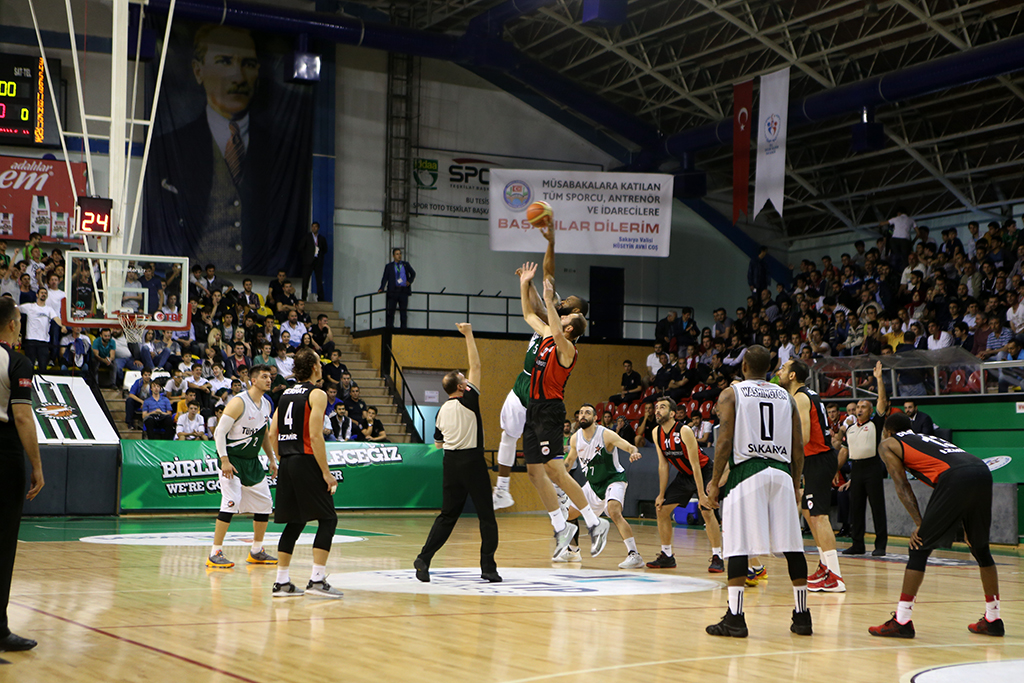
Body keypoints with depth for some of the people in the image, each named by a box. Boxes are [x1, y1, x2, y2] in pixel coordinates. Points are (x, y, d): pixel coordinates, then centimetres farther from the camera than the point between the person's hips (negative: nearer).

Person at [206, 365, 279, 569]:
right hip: (232, 459, -8)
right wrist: (224, 461, -24)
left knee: (265, 504, 9)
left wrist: (272, 459, 16)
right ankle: (215, 554, -14)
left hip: (252, 461, 8)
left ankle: (256, 552, 22)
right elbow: (219, 432, -18)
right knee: (231, 503, -18)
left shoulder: (267, 404, 7)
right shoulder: (239, 403, -17)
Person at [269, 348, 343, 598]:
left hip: (287, 464, 7)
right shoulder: (316, 394, -7)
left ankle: (281, 582, 12)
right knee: (328, 520, 0)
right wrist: (326, 472, -13)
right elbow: (315, 436, -15)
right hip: (307, 462, -7)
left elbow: (272, 434, 13)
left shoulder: (285, 394, 15)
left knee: (295, 522, 13)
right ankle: (317, 580, -7)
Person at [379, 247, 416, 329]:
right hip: (393, 291, -1)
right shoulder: (389, 266, 9)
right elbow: (385, 278, 2)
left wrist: (410, 281, 3)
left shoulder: (406, 264, 14)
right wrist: (382, 288, -12)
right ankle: (389, 328, 0)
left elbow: (413, 273, 22)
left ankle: (404, 328, 4)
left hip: (404, 291, 2)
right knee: (390, 310, -3)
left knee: (403, 310, 2)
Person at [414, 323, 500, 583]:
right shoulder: (468, 400, -8)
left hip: (451, 462, 6)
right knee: (486, 517, 2)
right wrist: (468, 334, 1)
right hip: (472, 461, -6)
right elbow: (476, 366, -3)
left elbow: (438, 443, 18)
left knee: (447, 515, 12)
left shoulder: (442, 411, 9)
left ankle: (424, 559, 1)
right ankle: (488, 567, 0)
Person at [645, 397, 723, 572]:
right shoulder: (657, 433, -7)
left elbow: (695, 464, -27)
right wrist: (661, 495, -1)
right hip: (684, 475, 7)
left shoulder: (684, 431, -28)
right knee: (662, 509, 3)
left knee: (707, 511, -20)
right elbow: (663, 465, 0)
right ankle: (667, 556, 14)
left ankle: (717, 558, -11)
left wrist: (701, 494, -29)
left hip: (703, 471, -7)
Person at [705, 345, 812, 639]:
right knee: (792, 546, 7)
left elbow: (725, 442, -6)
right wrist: (795, 484, 20)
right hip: (781, 472, 4)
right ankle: (802, 615, 12)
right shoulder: (786, 396, 15)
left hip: (747, 472, -4)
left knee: (738, 546, -3)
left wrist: (714, 482, 0)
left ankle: (735, 617, -7)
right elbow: (798, 447, 12)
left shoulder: (731, 394, 3)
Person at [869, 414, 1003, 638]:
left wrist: (919, 524, 3)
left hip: (956, 477, -6)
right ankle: (993, 619, 29)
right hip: (983, 471, 7)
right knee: (980, 548, 22)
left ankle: (902, 621, 2)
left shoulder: (887, 444, 20)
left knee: (920, 547, 3)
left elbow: (902, 486, 8)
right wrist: (966, 523, 31)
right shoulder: (926, 438, 39)